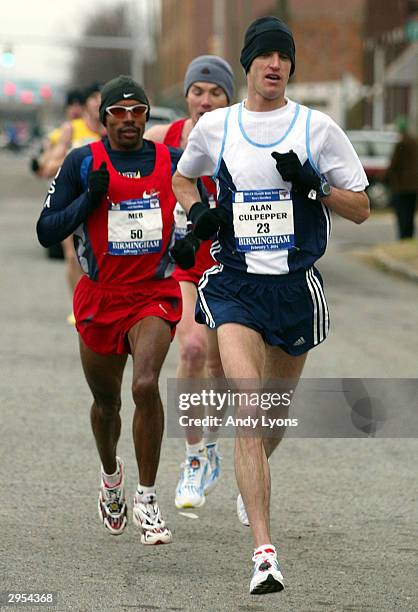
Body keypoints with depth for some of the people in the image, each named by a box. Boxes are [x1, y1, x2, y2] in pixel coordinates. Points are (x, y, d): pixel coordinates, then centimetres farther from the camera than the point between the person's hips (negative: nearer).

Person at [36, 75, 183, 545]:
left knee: (145, 385, -24)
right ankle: (111, 475, 47)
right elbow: (46, 232, -4)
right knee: (106, 401, 15)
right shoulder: (82, 163, -2)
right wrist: (89, 198, -17)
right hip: (99, 297, 1)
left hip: (155, 296, -1)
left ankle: (146, 501, -15)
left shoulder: (173, 162, 2)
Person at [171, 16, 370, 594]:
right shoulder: (214, 127, 4)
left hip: (296, 284, 1)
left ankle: (254, 478, 52)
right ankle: (264, 553, -24)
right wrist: (198, 213, 3)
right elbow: (182, 178, 24)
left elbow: (360, 208, 4)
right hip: (235, 282, -1)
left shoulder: (318, 128, 0)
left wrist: (312, 186, -14)